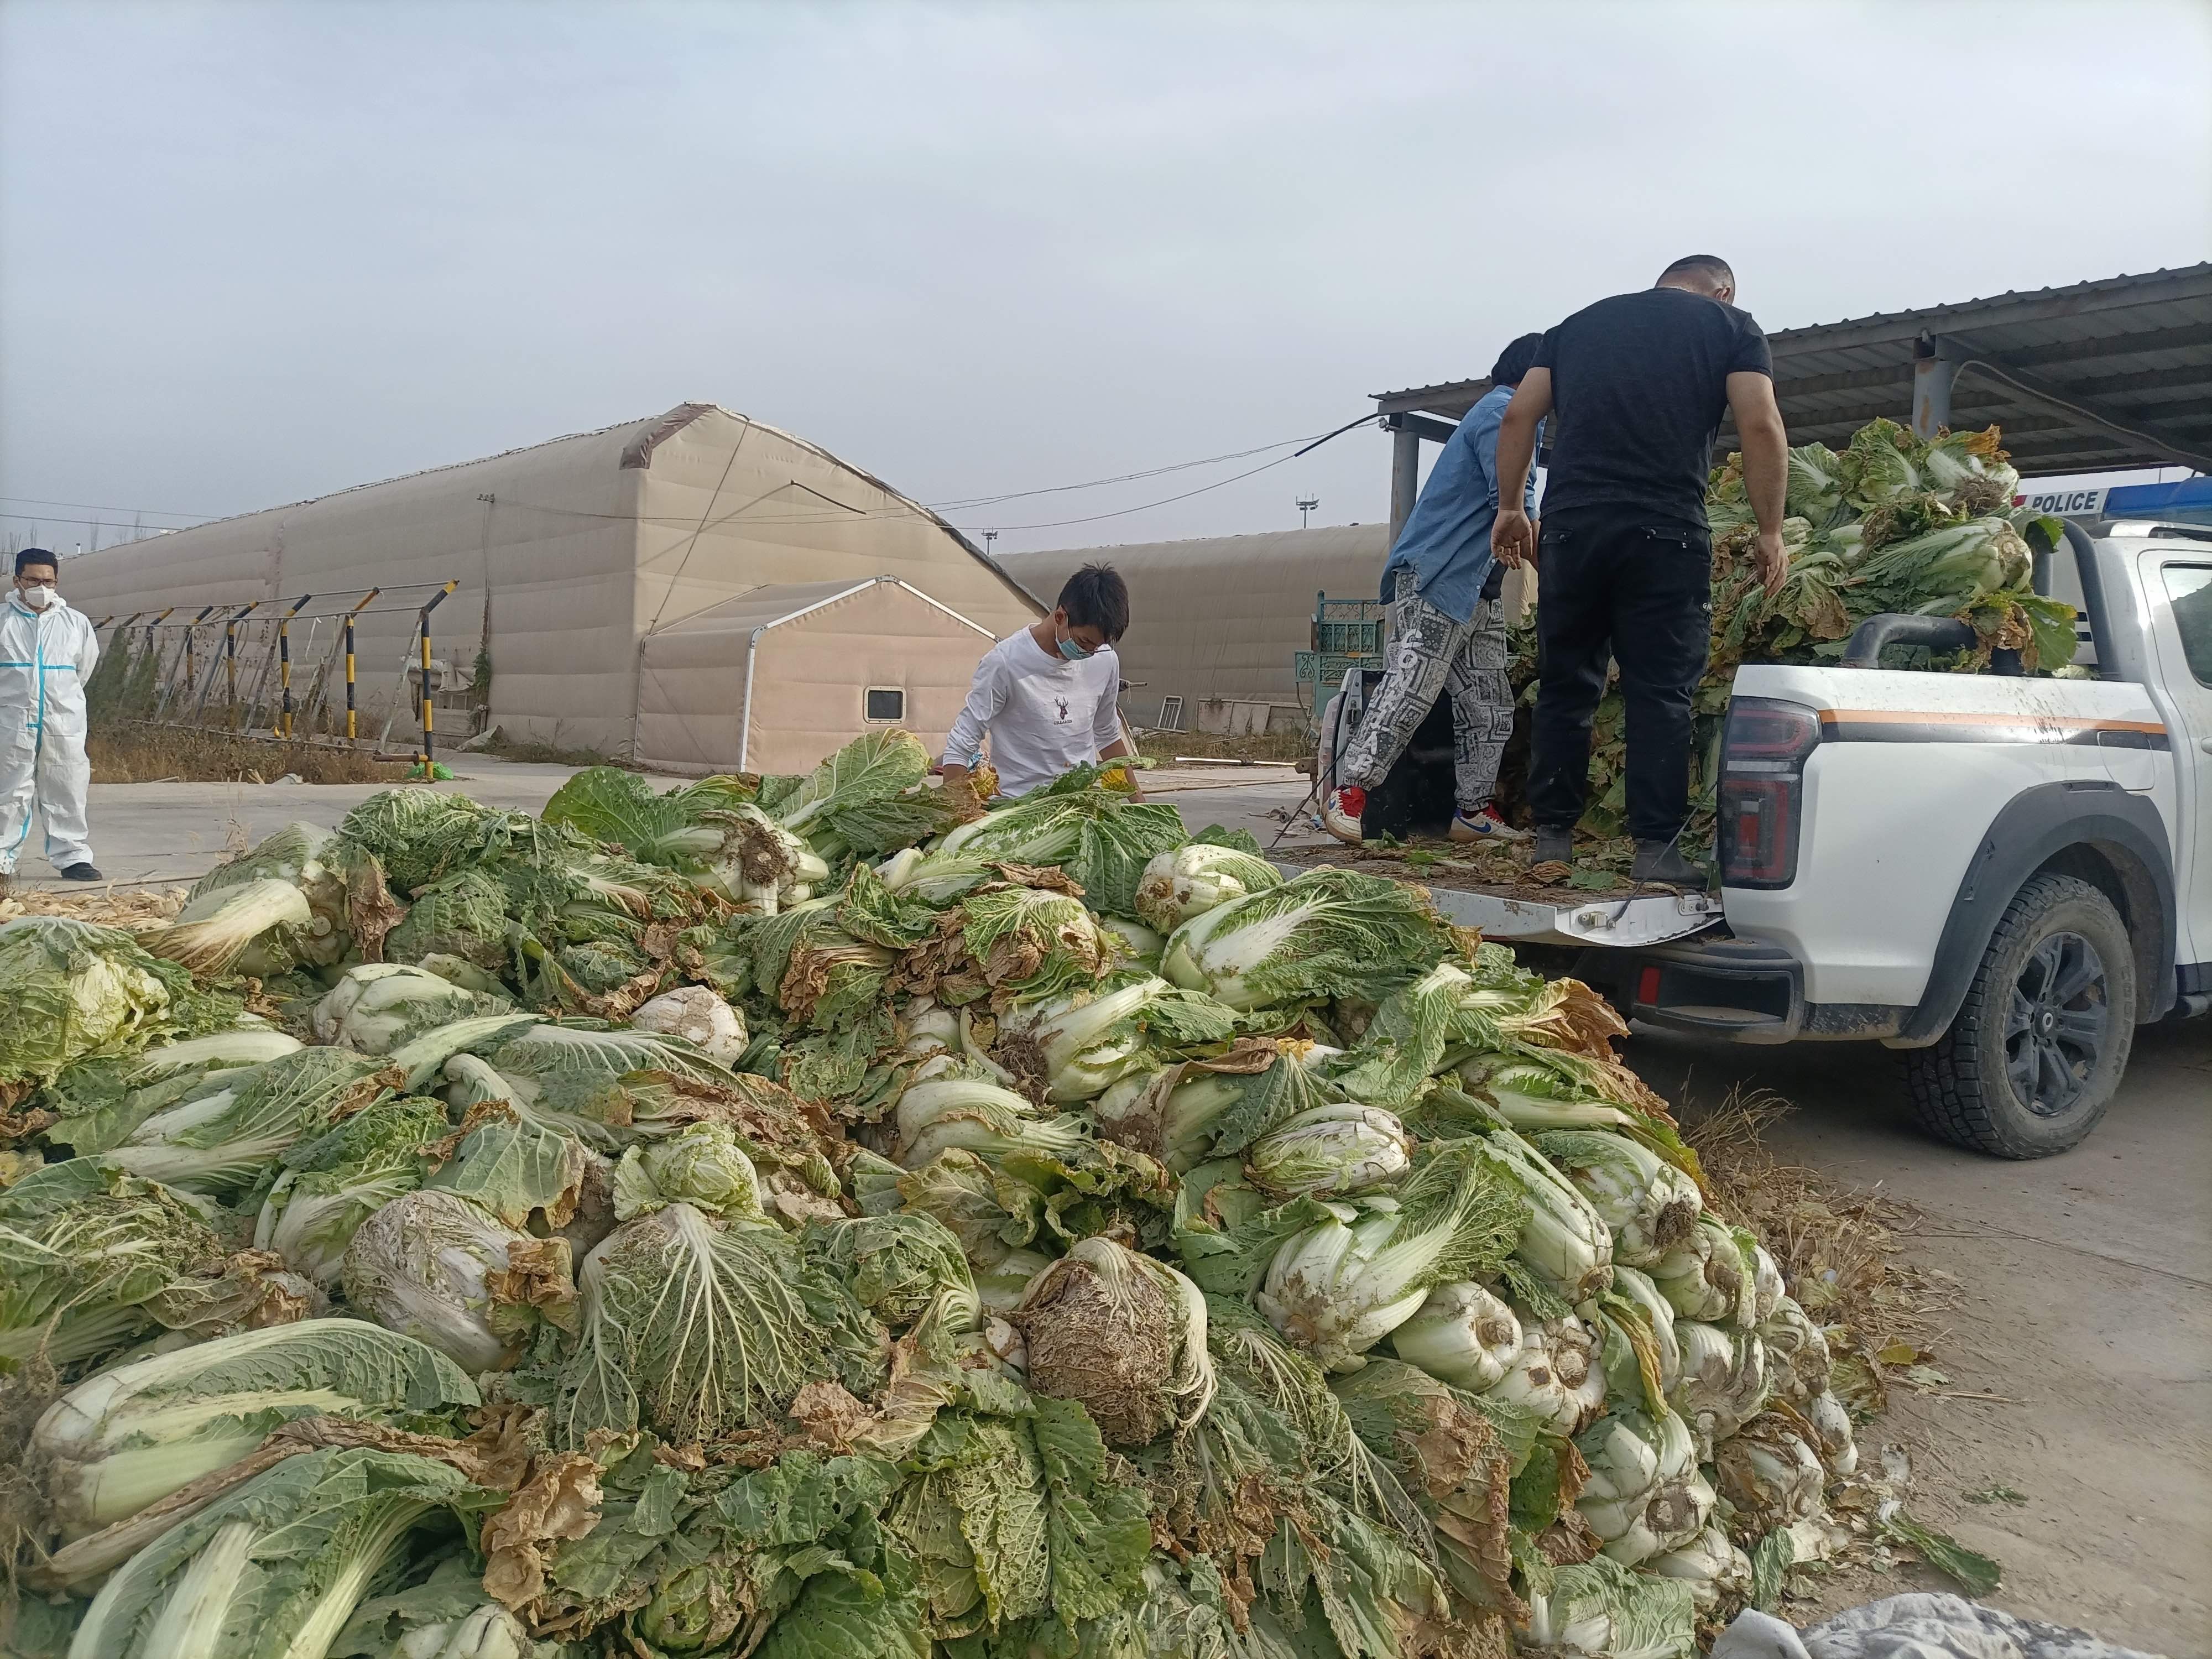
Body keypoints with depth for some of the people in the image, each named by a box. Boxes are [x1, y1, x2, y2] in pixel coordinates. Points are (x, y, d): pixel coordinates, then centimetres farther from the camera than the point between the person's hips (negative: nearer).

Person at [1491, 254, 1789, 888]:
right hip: (1666, 532, -3)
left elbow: (1519, 416, 13)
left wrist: (1510, 507, 16)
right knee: (1661, 693, 1)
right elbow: (1761, 426, -2)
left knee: (1566, 685, 10)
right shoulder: (1732, 327, 12)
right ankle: (1656, 848, -1)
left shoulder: (1579, 323, 21)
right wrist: (1771, 531, 1)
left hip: (1571, 524, 3)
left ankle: (1553, 835, 11)